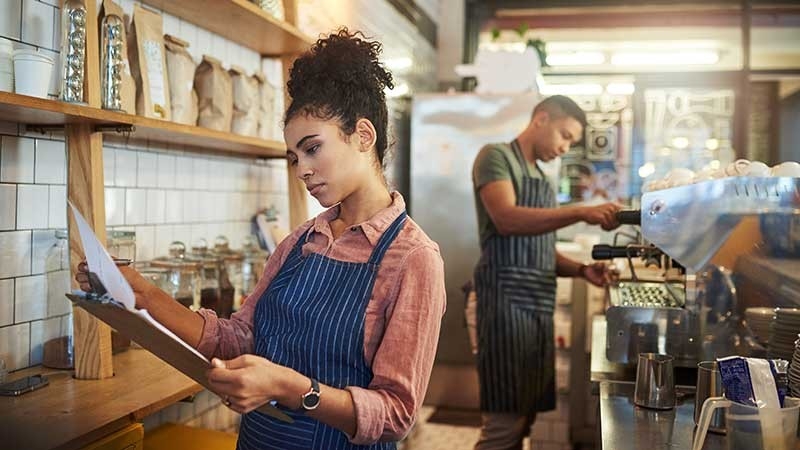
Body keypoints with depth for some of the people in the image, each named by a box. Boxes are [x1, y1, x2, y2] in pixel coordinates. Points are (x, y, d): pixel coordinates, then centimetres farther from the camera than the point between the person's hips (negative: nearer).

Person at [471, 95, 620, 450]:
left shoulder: (541, 179, 23)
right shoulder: (496, 157, -2)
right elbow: (506, 219, -20)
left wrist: (581, 270, 4)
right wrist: (581, 213, -25)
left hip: (540, 304, 9)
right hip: (506, 300, -9)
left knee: (524, 417, 10)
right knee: (505, 421, -10)